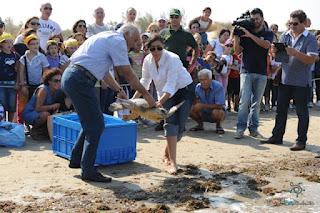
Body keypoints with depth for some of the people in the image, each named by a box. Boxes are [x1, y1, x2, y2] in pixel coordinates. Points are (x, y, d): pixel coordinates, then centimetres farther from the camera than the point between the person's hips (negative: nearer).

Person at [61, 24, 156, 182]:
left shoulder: (106, 38, 25)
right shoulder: (118, 40, -5)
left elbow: (103, 72, 31)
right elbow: (128, 75, -4)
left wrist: (119, 90, 31)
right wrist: (147, 95, 3)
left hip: (69, 76, 10)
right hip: (80, 80, -10)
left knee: (91, 123, 19)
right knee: (96, 126, -5)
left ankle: (76, 160, 28)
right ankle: (88, 171, 0)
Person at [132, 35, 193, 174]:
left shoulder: (172, 59, -27)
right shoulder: (147, 60, -10)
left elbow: (171, 85, -35)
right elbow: (145, 81, 4)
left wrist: (160, 102, -48)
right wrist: (133, 99, -2)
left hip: (184, 90, -3)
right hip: (165, 94, 3)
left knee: (180, 126, -7)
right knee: (171, 122, -17)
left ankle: (167, 154, 19)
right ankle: (172, 162, -20)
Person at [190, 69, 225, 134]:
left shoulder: (218, 86, -23)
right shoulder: (198, 87, -8)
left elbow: (219, 106, -29)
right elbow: (196, 103, -8)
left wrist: (203, 105, -35)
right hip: (204, 113, 4)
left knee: (216, 112, -38)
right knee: (190, 110, -21)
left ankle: (218, 125, -3)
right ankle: (200, 124, 8)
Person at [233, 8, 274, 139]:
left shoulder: (268, 33, 8)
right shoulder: (244, 33, 8)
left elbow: (266, 45, -14)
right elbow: (237, 51, 4)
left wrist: (250, 35, -20)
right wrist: (236, 36, -9)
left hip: (261, 73, 1)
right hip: (246, 71, -1)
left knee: (256, 102, 5)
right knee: (245, 101, -9)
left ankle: (253, 128, 10)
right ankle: (240, 128, -7)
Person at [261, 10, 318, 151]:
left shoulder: (310, 39, -6)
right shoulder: (285, 36, 6)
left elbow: (311, 59, -16)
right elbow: (277, 56, 8)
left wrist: (294, 52, -28)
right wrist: (274, 51, -15)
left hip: (301, 82, -5)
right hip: (285, 79, 5)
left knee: (301, 112, 4)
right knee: (281, 110, 11)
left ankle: (301, 141, 11)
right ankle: (277, 136, 21)